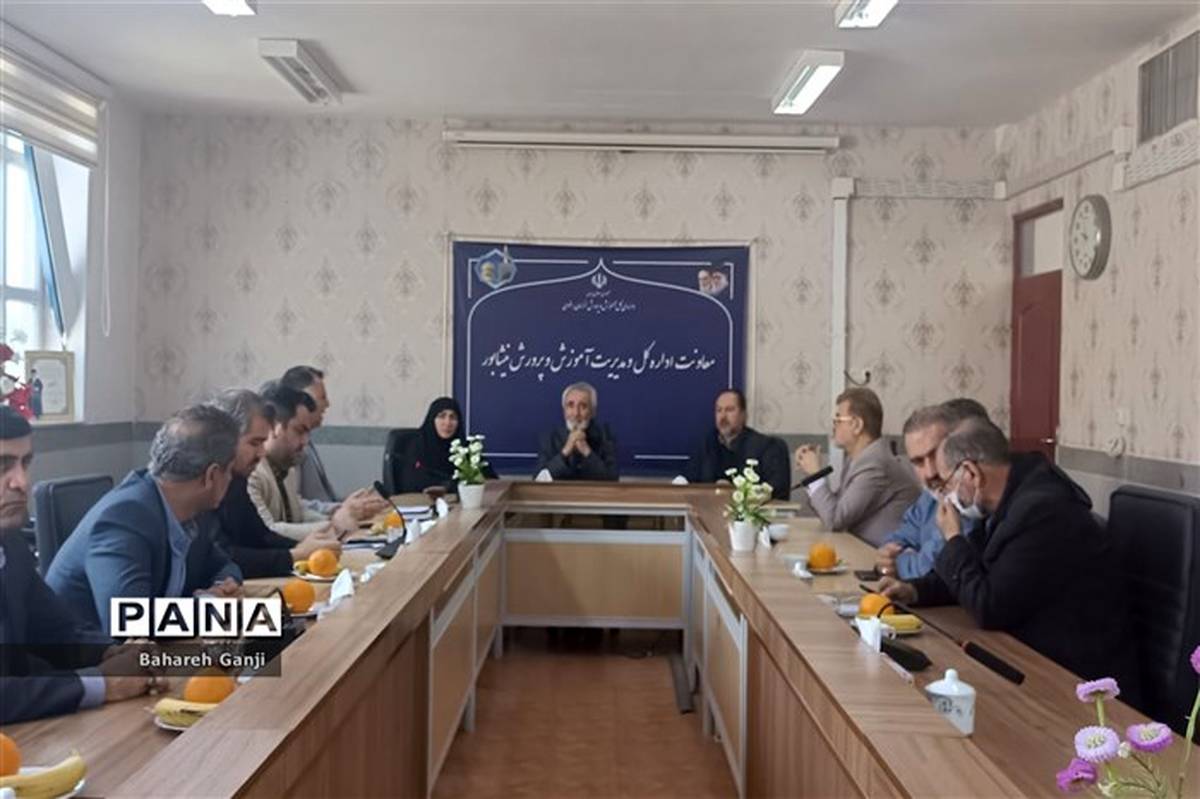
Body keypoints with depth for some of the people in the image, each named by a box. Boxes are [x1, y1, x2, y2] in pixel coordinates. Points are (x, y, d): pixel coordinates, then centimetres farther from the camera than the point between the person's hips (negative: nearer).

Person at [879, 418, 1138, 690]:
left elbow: (989, 610, -21)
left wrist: (953, 539, -11)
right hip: (1036, 658, 8)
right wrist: (915, 590, 2)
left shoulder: (1042, 511, -24)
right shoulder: (1011, 501, 6)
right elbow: (981, 578, 17)